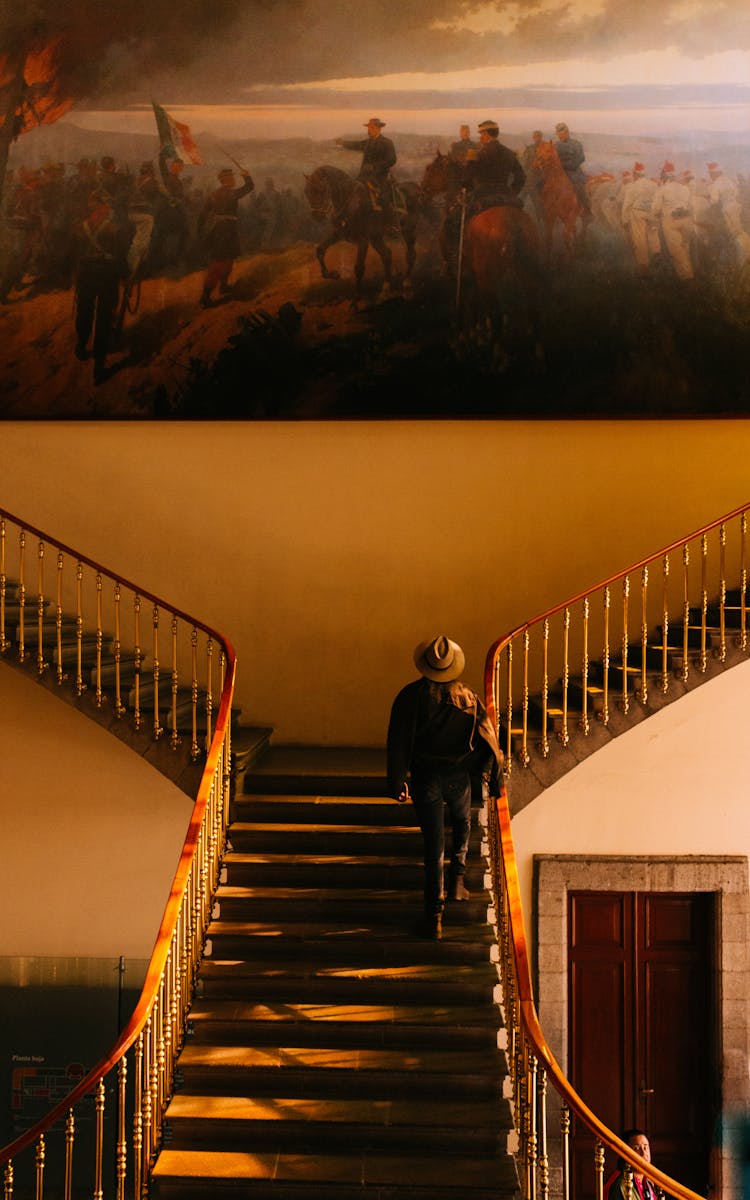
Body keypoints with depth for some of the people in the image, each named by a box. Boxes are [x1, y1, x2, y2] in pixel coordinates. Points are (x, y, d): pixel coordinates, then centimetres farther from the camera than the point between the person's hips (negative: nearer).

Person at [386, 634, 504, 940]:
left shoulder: (411, 696, -9)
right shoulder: (467, 697, -3)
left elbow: (398, 742, -10)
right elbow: (487, 739, -2)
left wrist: (397, 783, -4)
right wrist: (495, 776, 8)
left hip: (424, 777, -1)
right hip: (458, 776, 1)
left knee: (433, 844, 2)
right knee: (462, 823, 32)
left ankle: (434, 915, 0)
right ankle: (457, 881, 27)